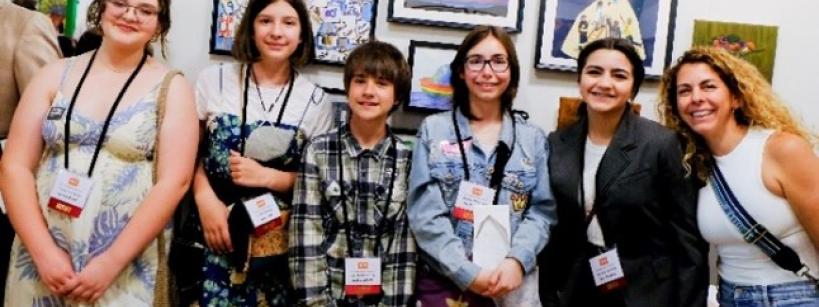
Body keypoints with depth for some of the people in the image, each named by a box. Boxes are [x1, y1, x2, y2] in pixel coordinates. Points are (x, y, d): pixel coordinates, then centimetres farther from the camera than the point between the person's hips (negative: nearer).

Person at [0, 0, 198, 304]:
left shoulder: (171, 87, -3)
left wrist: (112, 262, -14)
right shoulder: (56, 74, 4)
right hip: (42, 255, 2)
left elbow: (173, 182, -10)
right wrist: (44, 251, -9)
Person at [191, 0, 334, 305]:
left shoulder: (315, 101, -1)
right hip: (212, 225, 0)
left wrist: (267, 177, -12)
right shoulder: (215, 80, 0)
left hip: (274, 239, 0)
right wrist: (205, 198, -12)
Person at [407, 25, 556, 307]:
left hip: (513, 283, 2)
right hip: (445, 280, -1)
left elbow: (542, 211, 3)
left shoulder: (533, 139, 8)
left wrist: (517, 261, -15)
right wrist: (468, 273, -14)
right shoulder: (433, 131, 2)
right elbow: (425, 213, -6)